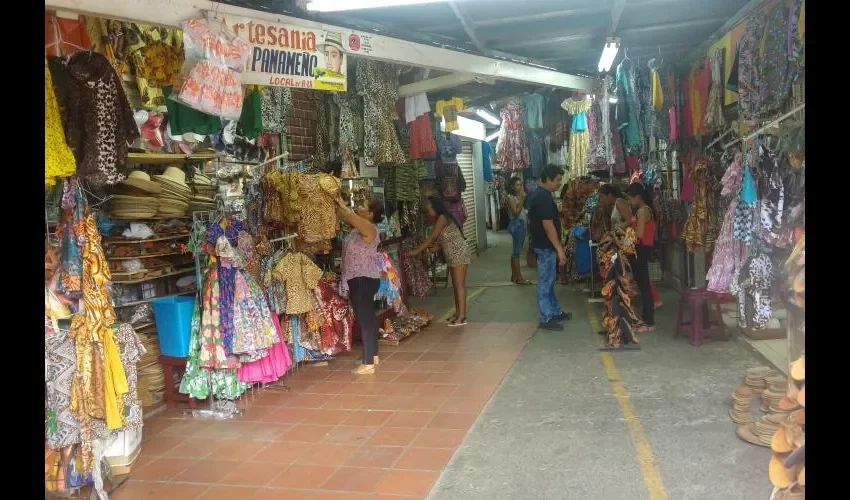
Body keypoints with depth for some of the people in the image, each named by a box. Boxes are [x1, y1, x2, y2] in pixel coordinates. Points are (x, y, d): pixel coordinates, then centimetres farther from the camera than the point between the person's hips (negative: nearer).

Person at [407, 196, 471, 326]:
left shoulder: (442, 218, -14)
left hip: (459, 254, -10)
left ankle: (462, 316, -10)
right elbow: (441, 241, 11)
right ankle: (458, 312, 19)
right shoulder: (440, 220, 15)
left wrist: (416, 251, -16)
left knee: (459, 284, -10)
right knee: (455, 285, 12)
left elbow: (431, 238, -17)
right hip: (452, 256, 10)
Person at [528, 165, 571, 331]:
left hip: (543, 244, 10)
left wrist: (557, 247, 23)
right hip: (545, 246, -10)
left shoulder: (538, 194, 12)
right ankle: (546, 318, 3)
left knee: (549, 280, 17)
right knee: (545, 282, -3)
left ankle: (555, 312, 28)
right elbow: (548, 226, -24)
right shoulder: (544, 197, -21)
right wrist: (560, 249, -21)